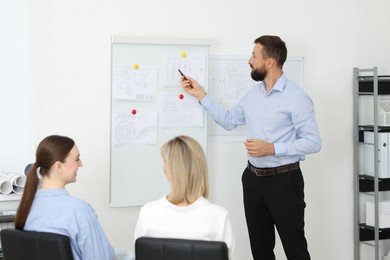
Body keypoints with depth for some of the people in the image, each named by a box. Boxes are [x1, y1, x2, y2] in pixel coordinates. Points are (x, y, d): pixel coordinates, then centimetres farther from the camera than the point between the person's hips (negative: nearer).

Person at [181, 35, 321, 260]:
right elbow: (228, 121, 19)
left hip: (284, 181, -7)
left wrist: (271, 148, -22)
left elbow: (313, 142, -16)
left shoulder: (296, 97, -14)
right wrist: (200, 95, 14)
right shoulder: (253, 93, 8)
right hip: (253, 179, 7)